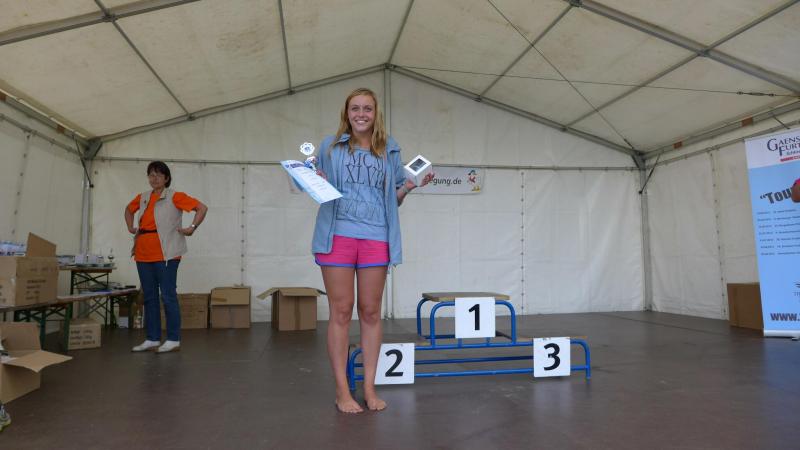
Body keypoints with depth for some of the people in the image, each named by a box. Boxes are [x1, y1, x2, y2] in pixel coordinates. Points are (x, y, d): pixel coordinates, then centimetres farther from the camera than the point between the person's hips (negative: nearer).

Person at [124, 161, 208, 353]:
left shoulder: (174, 197, -5)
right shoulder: (142, 198, 13)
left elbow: (202, 208, -10)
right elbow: (128, 209, 34)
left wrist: (192, 228, -15)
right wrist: (130, 228, 20)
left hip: (165, 255, -6)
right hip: (143, 255, 7)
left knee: (168, 296, -3)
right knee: (149, 298, 11)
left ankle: (173, 340, 4)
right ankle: (152, 339, 19)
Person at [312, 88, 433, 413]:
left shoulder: (389, 150, 12)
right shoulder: (330, 146, 9)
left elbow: (394, 200, 15)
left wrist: (409, 186, -4)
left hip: (376, 237, 1)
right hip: (338, 235, -1)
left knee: (371, 312, 6)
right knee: (341, 311, 1)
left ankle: (369, 387, 17)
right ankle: (342, 390, 12)